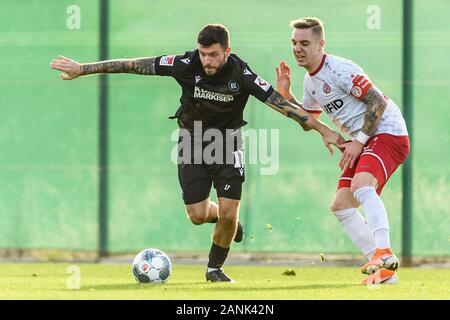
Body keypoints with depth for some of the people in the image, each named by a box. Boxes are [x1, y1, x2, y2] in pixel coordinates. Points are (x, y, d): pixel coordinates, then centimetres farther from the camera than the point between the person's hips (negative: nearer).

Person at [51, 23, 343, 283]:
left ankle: (215, 268, 17)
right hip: (193, 139, 1)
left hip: (228, 140, -1)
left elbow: (280, 102, -20)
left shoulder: (241, 74, -24)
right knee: (198, 215, -7)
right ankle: (225, 218, 29)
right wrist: (83, 69, -18)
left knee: (228, 214, -9)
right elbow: (134, 65, -20)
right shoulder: (187, 64, -23)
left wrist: (323, 129, -21)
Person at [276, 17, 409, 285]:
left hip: (388, 133, -10)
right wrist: (286, 95, 13)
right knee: (341, 206, 3)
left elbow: (378, 102, -19)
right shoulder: (311, 81, 13)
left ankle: (384, 253, -45)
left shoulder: (339, 70, -16)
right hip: (364, 142, 10)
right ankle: (385, 271, 2)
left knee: (361, 186, -33)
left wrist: (359, 141, -19)